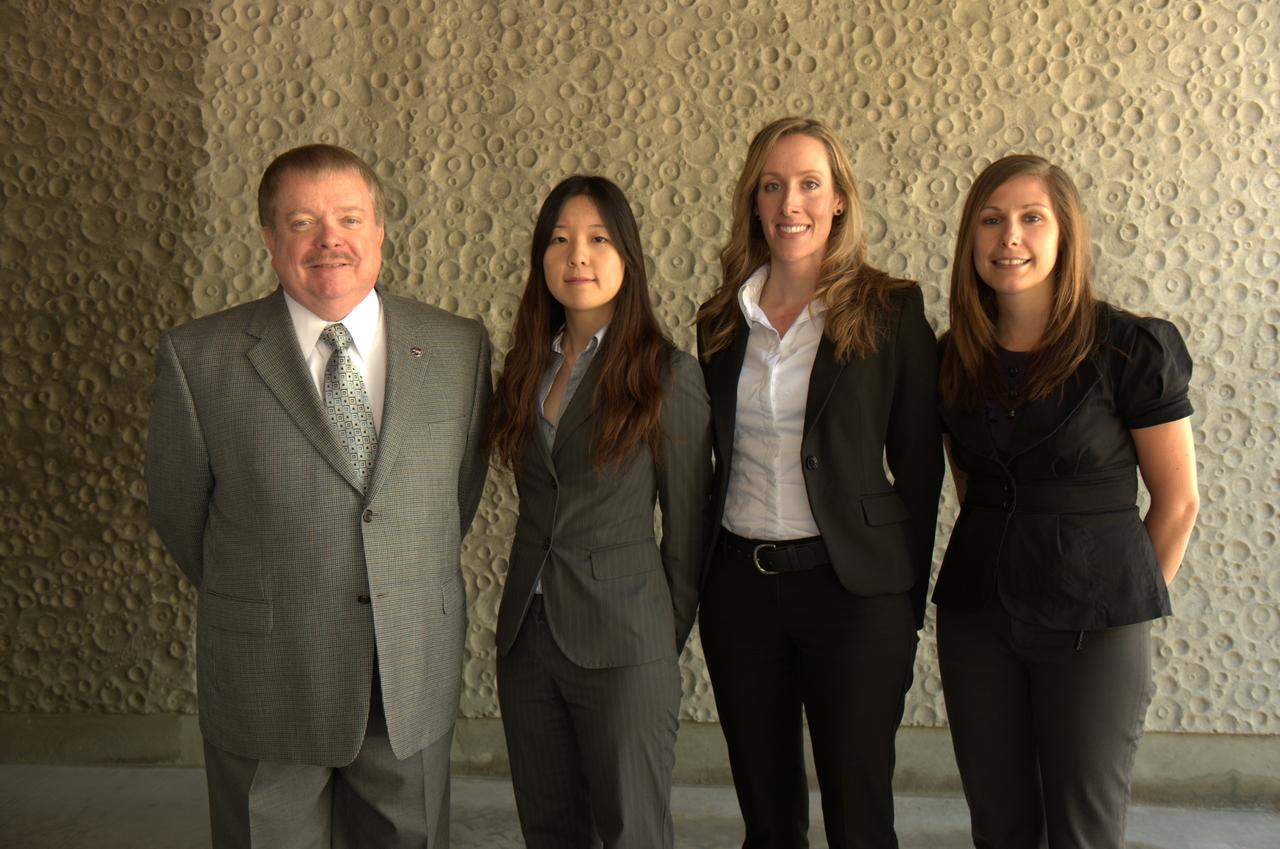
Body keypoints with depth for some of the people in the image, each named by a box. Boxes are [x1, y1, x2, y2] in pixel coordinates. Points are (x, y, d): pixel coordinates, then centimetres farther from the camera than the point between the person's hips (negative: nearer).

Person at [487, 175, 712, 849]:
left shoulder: (669, 374, -8)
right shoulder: (526, 369, 9)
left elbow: (686, 527, -3)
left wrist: (668, 637, 2)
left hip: (623, 643, -5)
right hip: (526, 635, 6)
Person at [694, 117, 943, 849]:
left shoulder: (891, 311, -4)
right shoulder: (722, 321, 8)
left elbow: (919, 461, -2)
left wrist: (909, 599, -3)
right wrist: (704, 579, 9)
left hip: (851, 586, -3)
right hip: (740, 587, 4)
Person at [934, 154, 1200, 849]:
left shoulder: (1130, 349, -8)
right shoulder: (954, 359, 4)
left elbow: (1177, 501, -2)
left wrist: (1125, 600, 6)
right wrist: (1007, 569, 14)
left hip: (1094, 628, -4)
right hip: (976, 620, 4)